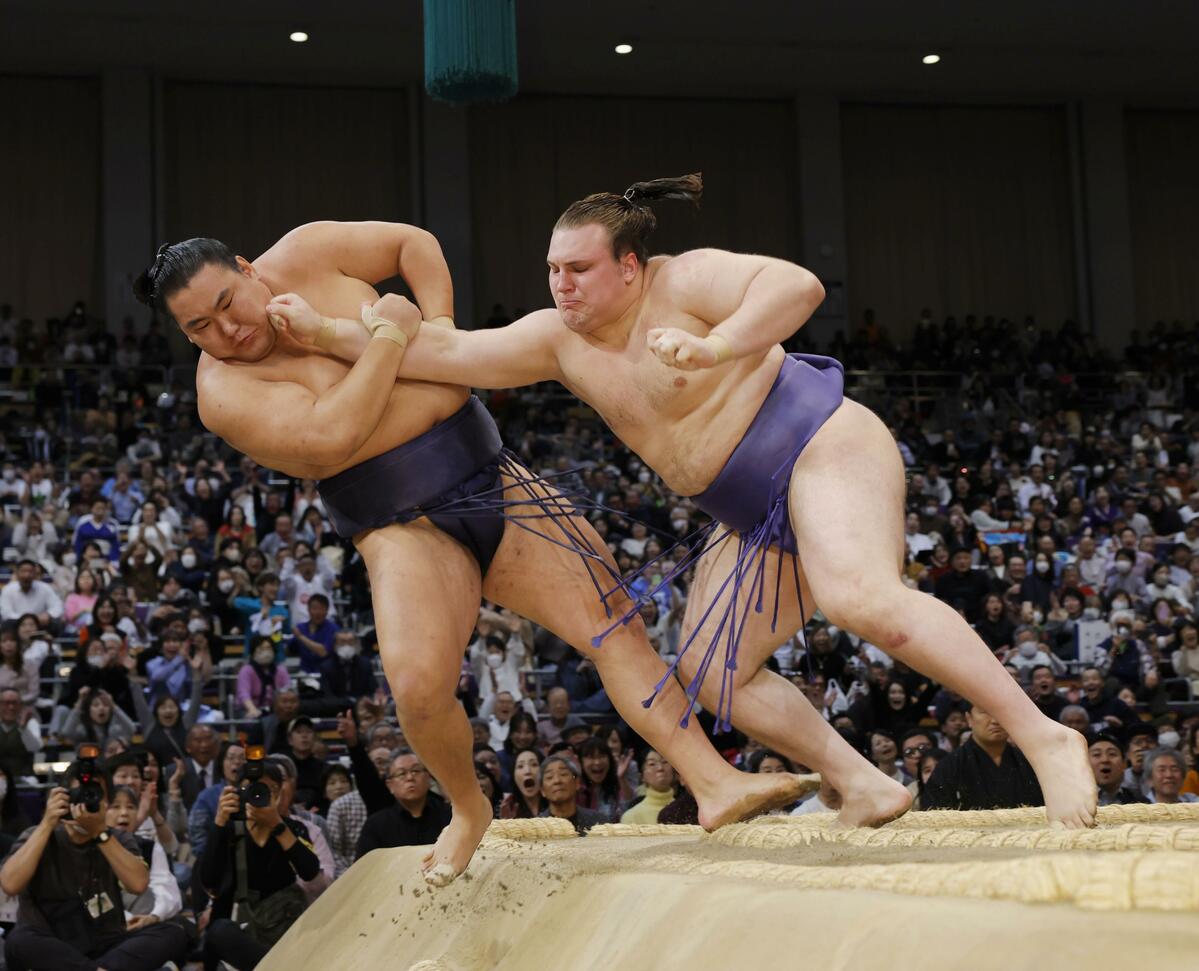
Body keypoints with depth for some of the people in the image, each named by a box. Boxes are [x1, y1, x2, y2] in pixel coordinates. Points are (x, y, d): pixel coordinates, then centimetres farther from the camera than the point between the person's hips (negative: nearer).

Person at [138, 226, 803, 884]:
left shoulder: (304, 256, 1)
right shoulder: (224, 391, -11)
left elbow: (413, 243, 14)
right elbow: (328, 438, -26)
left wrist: (439, 327, -1)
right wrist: (390, 336, -20)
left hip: (491, 479, 4)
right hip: (404, 527, -4)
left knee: (612, 617, -9)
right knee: (418, 685, -26)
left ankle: (715, 783, -9)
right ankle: (468, 810, 5)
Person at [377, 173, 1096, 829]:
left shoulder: (683, 282, -13)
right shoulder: (559, 340, 7)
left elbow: (799, 286, -28)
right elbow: (449, 354, 7)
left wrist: (715, 347, -40)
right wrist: (377, 336, -5)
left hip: (823, 448, -9)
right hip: (757, 519, 9)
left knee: (860, 598, -34)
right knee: (711, 673, 3)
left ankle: (1044, 737, -33)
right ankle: (865, 786, 5)